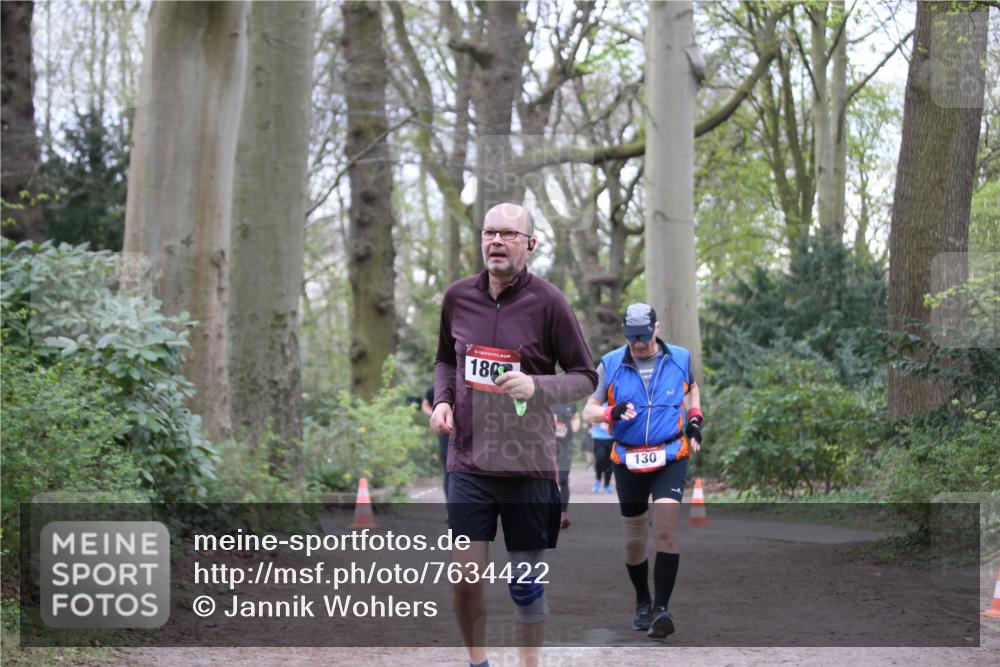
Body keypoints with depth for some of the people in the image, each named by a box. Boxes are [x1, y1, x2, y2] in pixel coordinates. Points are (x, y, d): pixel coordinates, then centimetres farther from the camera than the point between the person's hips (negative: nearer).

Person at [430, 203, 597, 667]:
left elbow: (585, 378, -3)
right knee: (464, 573, -1)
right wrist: (442, 400, 2)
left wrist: (536, 387, -20)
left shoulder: (547, 303, -7)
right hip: (468, 460, 3)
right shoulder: (458, 297, 4)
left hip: (528, 462, -2)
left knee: (526, 581, 5)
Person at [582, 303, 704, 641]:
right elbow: (588, 412, 3)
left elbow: (692, 388, 25)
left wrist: (695, 419, 9)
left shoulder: (680, 359, 2)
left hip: (671, 457, -1)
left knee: (666, 528, -17)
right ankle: (643, 603, 28)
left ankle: (661, 609, -18)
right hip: (628, 461, 1)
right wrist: (612, 412, -18)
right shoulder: (610, 365, 0)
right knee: (634, 537, 8)